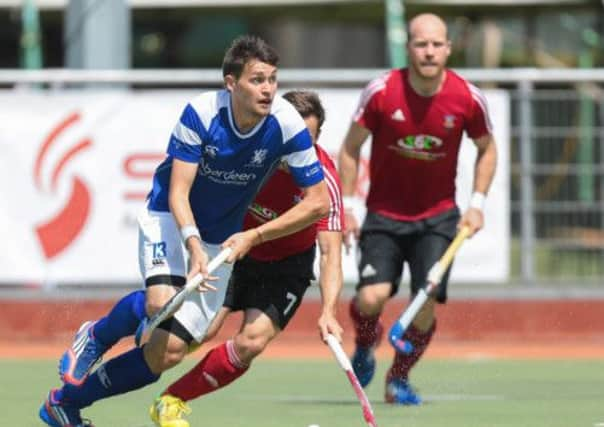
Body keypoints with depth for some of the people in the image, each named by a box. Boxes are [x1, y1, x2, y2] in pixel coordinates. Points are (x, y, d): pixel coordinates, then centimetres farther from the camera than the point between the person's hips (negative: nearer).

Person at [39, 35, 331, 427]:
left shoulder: (286, 124, -19)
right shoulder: (201, 113, -23)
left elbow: (319, 203, -12)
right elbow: (178, 193, -21)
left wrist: (255, 236, -18)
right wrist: (194, 246, -38)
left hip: (220, 240, 3)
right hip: (170, 219, -3)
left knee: (169, 351, -7)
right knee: (161, 301, -35)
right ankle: (97, 337, -1)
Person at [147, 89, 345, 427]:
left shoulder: (324, 180, -26)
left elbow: (331, 252, -29)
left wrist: (328, 311, -42)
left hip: (287, 265, -1)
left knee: (252, 342, -20)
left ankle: (173, 400, -1)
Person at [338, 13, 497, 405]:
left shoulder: (468, 98, -10)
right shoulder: (381, 92, -13)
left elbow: (487, 149, 9)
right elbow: (350, 148, 0)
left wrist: (477, 204, 0)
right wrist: (346, 206, -4)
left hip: (438, 217, 1)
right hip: (384, 214, -1)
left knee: (426, 304, -10)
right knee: (372, 297, -17)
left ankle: (399, 379, 17)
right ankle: (365, 345, 20)